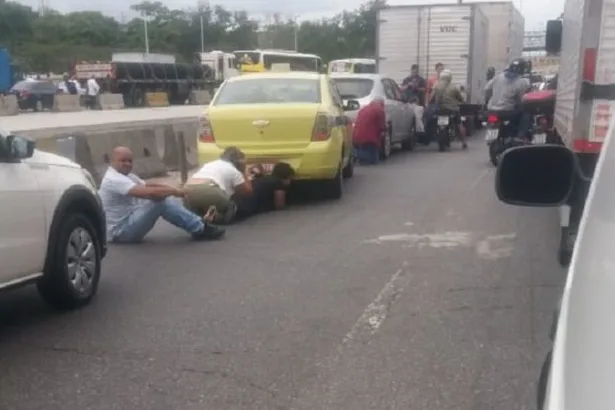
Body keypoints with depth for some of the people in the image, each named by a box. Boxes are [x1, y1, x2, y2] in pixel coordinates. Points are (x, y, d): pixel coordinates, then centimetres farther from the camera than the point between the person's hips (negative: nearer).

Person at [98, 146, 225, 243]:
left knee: (164, 198, 0)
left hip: (128, 221, 10)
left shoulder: (125, 175, 14)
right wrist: (175, 192, -20)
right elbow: (148, 192, -32)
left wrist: (173, 189, -5)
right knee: (159, 200, -24)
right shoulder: (114, 179, -21)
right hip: (120, 231, -10)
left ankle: (198, 224, -4)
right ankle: (200, 229, -19)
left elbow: (149, 185, 12)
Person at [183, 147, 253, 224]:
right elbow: (247, 191, 22)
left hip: (188, 191, 6)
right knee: (230, 208, 17)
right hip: (207, 191, -5)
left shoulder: (210, 164, 36)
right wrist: (245, 176, 38)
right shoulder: (233, 170, 18)